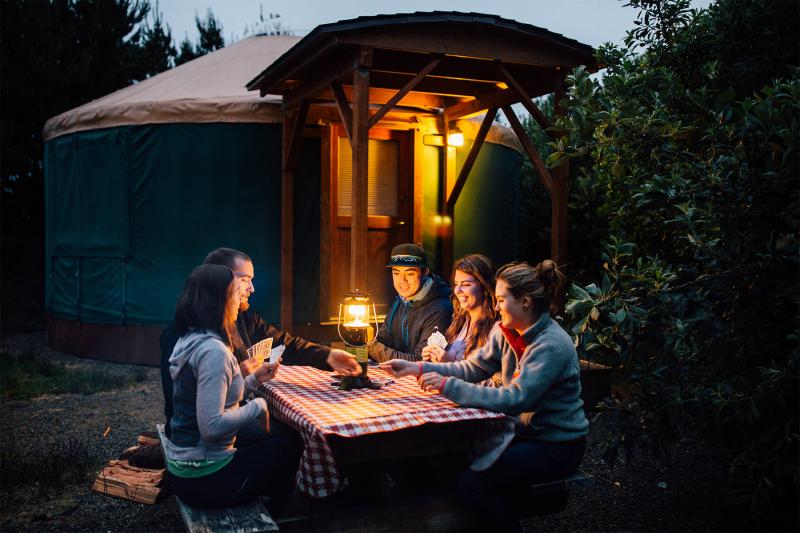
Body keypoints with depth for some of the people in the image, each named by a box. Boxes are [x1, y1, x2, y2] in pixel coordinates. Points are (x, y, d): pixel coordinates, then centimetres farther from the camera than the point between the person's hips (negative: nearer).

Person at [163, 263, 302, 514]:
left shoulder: (190, 340, 5)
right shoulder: (213, 350, -25)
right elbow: (212, 426, -29)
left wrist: (255, 378, 8)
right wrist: (258, 406, -16)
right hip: (205, 478, -9)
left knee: (278, 439, 24)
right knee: (293, 445, 9)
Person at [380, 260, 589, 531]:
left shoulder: (552, 346, -25)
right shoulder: (506, 332, 0)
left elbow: (513, 400, -31)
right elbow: (470, 368, 2)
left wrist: (447, 385, -30)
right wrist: (417, 368, -9)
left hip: (558, 445, -7)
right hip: (524, 430, 7)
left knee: (472, 480, -19)